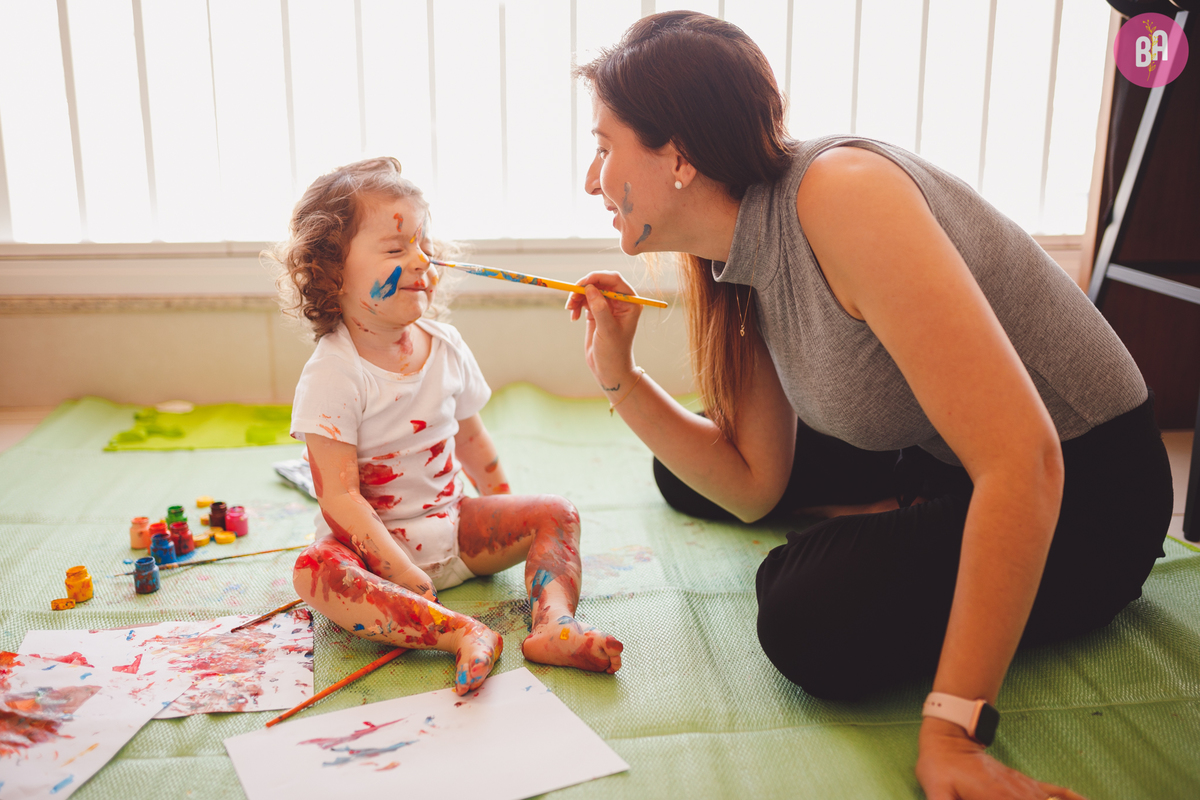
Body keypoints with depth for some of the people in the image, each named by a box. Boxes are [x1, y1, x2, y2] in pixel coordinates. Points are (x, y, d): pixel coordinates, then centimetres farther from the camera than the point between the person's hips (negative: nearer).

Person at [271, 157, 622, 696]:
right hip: (375, 539, -5)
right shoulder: (333, 374, -18)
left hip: (453, 527, 6)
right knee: (315, 571, -36)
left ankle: (553, 623, -32)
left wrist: (506, 519, 15)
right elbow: (339, 495, -22)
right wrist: (400, 572, -29)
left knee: (553, 514, -8)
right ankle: (464, 634, -50)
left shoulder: (446, 347, 1)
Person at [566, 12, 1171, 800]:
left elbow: (1021, 459, -36)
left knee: (812, 620, -30)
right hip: (938, 460, 8)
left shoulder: (840, 191, -30)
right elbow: (755, 487, -2)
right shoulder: (740, 266, -3)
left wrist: (952, 729, -34)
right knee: (684, 472, 7)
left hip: (1084, 491, -8)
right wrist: (619, 373, -11)